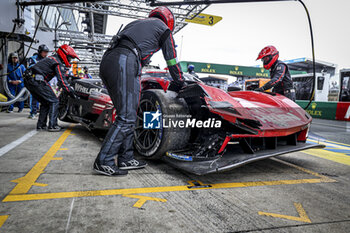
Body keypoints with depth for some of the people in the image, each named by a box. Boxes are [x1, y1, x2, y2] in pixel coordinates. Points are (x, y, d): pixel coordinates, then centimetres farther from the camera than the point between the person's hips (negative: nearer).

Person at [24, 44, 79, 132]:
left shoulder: (51, 58, 24)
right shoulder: (58, 63, -6)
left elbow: (62, 75, 33)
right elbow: (62, 81, -13)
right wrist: (71, 92, -10)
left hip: (29, 80, 9)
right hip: (38, 81, -9)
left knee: (45, 102, 18)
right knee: (54, 101, -2)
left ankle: (41, 125, 19)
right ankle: (52, 125, -5)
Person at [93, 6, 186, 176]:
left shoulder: (137, 23, 35)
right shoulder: (163, 28, 17)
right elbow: (172, 61, 19)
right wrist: (180, 83, 33)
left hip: (106, 60, 8)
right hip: (125, 62, -8)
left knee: (128, 115, 11)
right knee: (126, 118, -6)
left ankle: (125, 159, 15)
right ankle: (103, 162, -5)